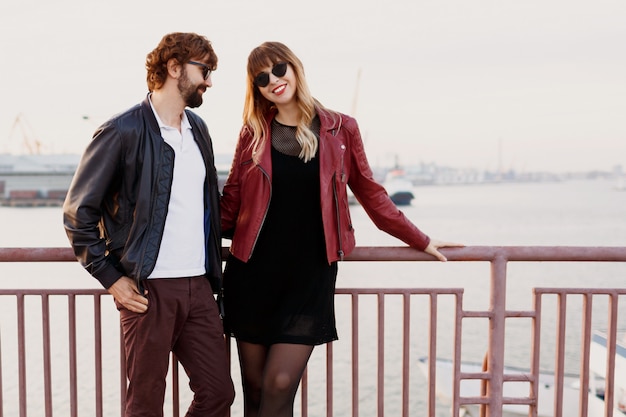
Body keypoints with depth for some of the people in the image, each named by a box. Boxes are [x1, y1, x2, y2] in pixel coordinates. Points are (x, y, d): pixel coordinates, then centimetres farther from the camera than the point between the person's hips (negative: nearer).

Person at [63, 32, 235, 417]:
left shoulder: (198, 129, 13)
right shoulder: (123, 132, -8)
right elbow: (78, 213, -6)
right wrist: (112, 278, -9)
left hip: (199, 286, 6)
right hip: (149, 290, -6)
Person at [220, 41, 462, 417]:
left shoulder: (339, 129, 3)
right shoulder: (254, 132, 5)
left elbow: (370, 193, 10)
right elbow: (231, 201, 9)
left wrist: (421, 242, 13)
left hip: (310, 273, -1)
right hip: (254, 272, 2)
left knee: (280, 387, -8)